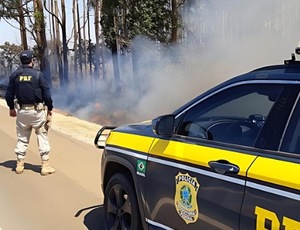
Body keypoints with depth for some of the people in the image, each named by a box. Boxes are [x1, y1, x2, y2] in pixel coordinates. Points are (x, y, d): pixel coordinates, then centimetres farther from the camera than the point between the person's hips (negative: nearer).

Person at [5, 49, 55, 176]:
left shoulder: (14, 75, 2)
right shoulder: (37, 74, -9)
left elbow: (9, 94, 7)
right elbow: (46, 93, -9)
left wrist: (11, 108, 21)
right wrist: (49, 109, 2)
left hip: (21, 110, 4)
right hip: (37, 110, -4)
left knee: (22, 138, 14)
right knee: (42, 138, 4)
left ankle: (19, 165, 20)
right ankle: (45, 166, 4)